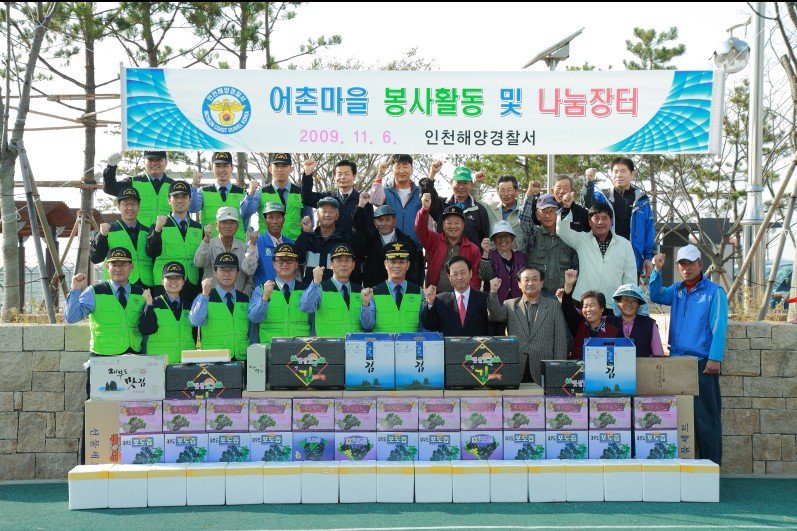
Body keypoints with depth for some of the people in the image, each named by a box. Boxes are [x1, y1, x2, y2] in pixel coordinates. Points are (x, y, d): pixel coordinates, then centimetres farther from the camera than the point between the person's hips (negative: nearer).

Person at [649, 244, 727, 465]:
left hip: (703, 363, -6)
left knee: (706, 415, -4)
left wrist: (715, 358, -17)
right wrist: (657, 271, -8)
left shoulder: (714, 292, -2)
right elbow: (656, 296, 4)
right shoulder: (677, 290, 16)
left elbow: (719, 328, -8)